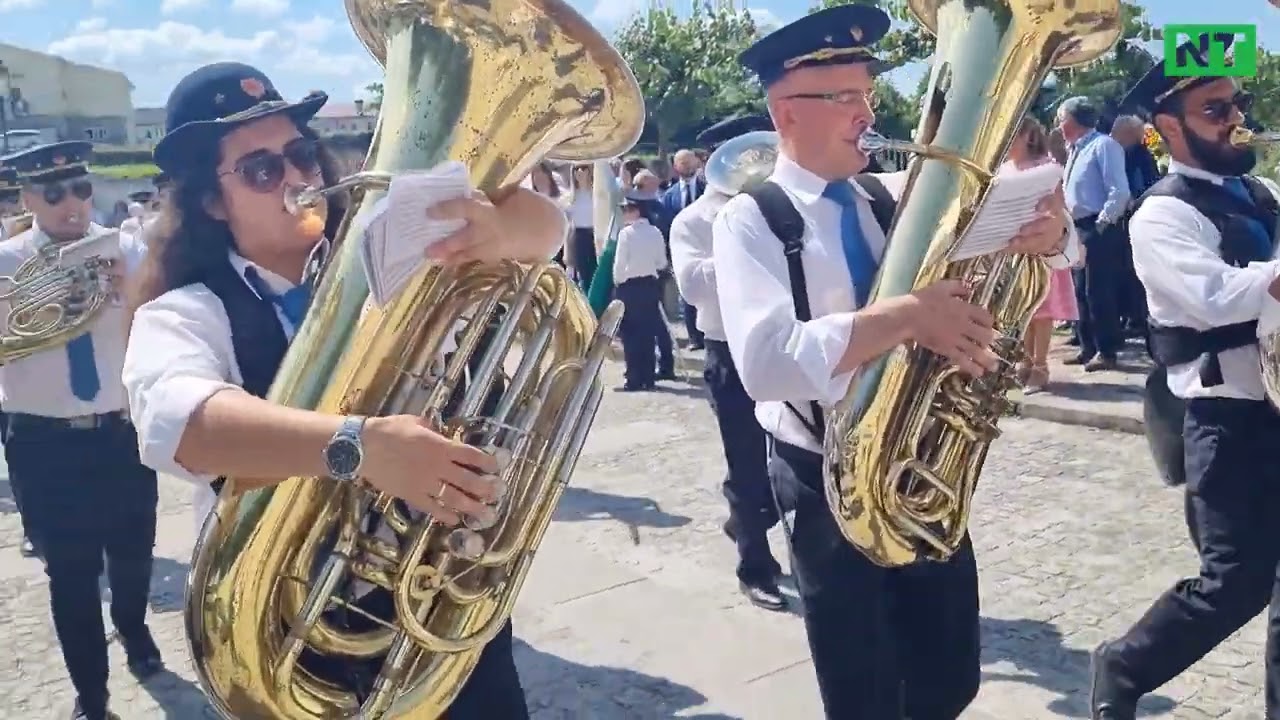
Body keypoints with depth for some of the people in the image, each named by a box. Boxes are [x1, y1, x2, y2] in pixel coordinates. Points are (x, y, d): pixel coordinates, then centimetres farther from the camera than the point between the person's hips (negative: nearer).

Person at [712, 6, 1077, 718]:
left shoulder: (897, 198, 5)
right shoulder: (751, 221, -11)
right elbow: (765, 361, -27)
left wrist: (1047, 237, -18)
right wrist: (906, 316, -34)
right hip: (829, 483, -4)